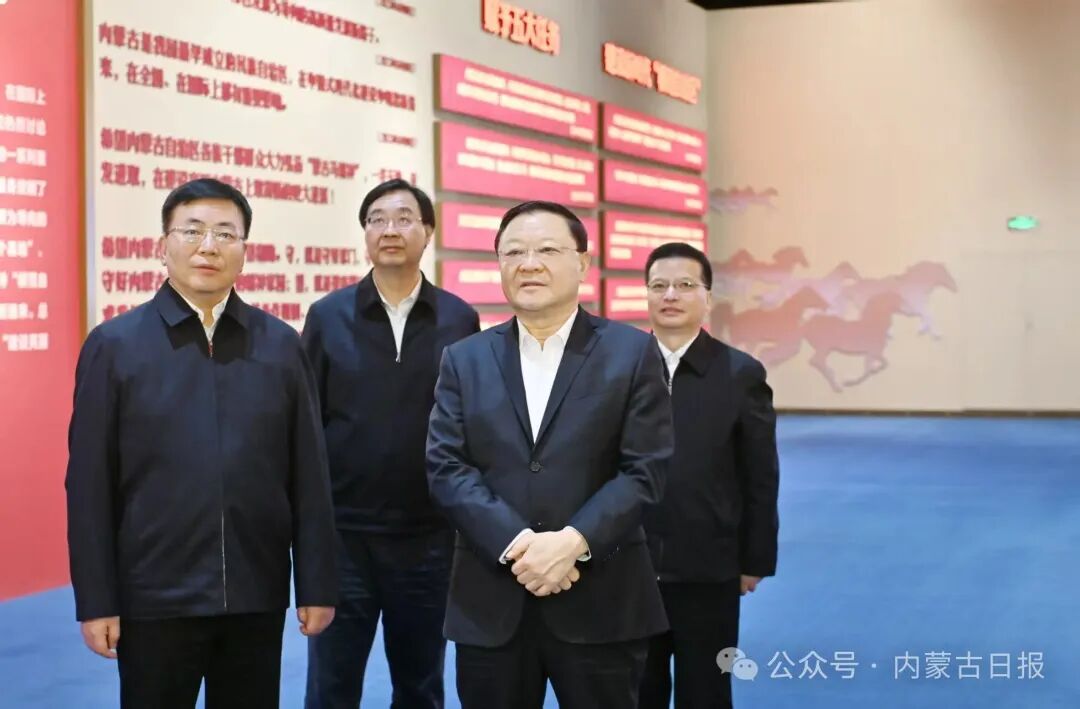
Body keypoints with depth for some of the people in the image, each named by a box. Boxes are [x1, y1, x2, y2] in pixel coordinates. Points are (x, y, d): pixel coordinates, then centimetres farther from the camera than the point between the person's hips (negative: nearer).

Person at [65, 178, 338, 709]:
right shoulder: (114, 345, -1)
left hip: (258, 595, 2)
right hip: (154, 598, -1)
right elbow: (90, 483, -3)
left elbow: (309, 476, 3)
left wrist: (317, 584, 1)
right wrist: (95, 601, -5)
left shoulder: (281, 345, 4)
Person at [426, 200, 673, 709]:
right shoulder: (465, 359, 9)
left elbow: (645, 470, -5)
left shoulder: (632, 352, 2)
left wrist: (573, 542, -18)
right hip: (490, 604, 2)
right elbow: (445, 467, -1)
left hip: (600, 603, -2)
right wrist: (516, 545, -15)